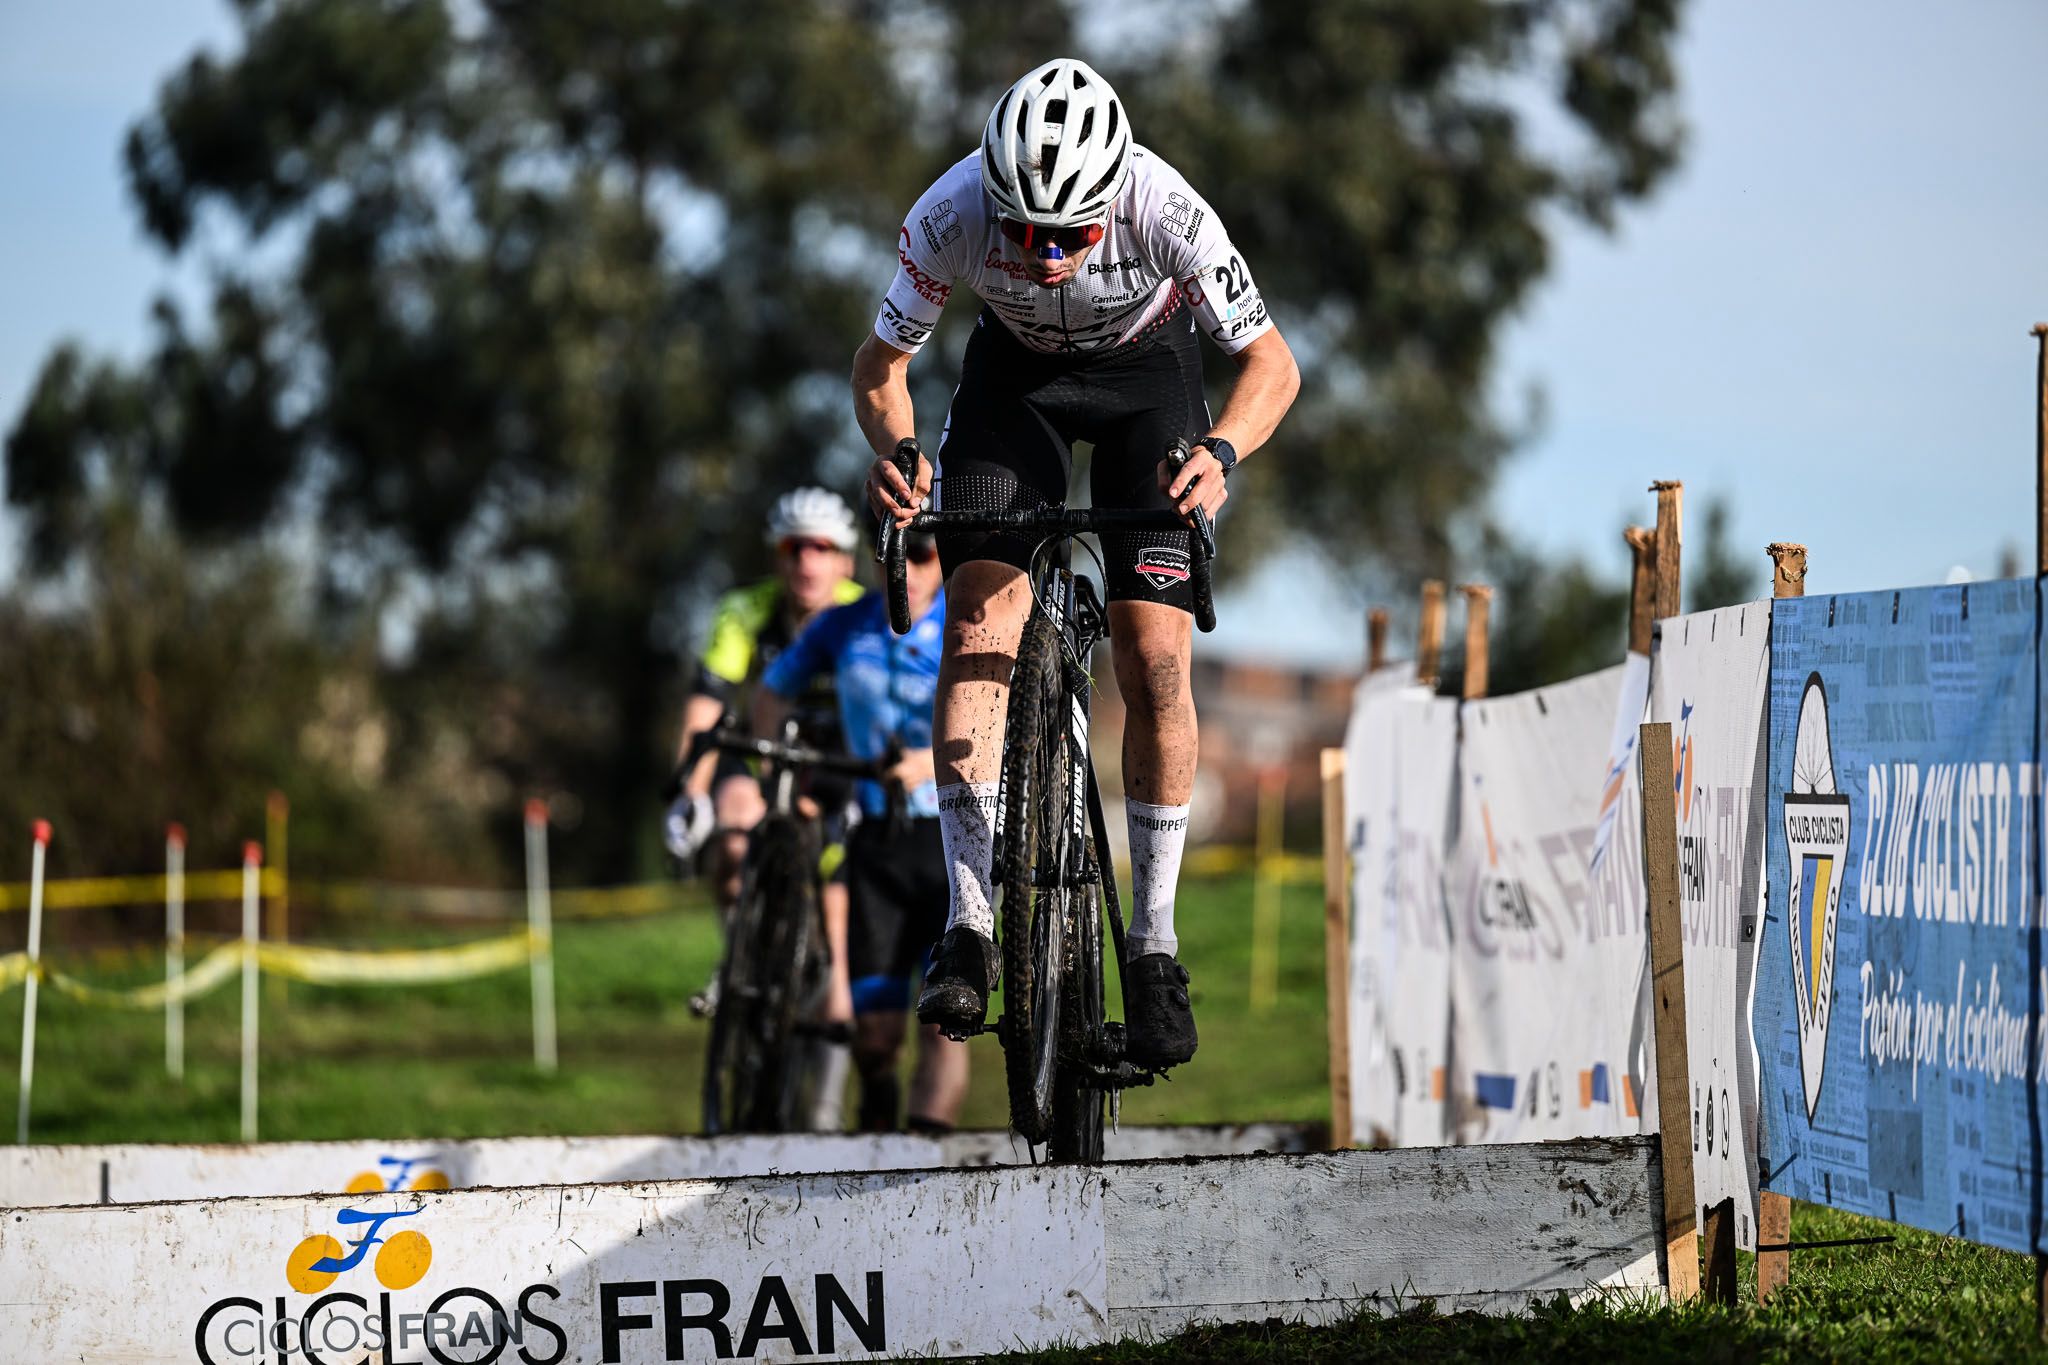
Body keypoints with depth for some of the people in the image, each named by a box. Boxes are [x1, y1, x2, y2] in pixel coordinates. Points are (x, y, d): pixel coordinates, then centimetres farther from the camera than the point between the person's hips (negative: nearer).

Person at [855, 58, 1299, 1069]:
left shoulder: (1164, 213, -37)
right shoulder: (949, 218, -33)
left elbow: (1271, 362, -24)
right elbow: (880, 363, -16)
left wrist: (1222, 451, -43)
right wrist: (894, 449, -37)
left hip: (1147, 371, -1)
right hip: (1016, 369, 1)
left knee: (1154, 656, -11)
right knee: (979, 624, -17)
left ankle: (1155, 947, 1)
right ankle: (969, 928, -14)